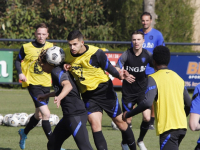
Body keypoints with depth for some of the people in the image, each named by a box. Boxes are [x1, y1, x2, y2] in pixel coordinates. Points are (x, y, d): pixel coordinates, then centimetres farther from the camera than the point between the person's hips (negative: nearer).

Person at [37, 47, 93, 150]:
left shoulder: (56, 72, -10)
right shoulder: (60, 71, 19)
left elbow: (68, 85, -30)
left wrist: (59, 97, -47)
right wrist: (46, 96, 47)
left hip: (75, 115, -10)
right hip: (69, 116, 10)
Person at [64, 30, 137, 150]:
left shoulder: (96, 53, -19)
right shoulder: (68, 56, -7)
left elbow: (109, 67, -10)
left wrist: (119, 75, -30)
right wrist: (67, 67, -14)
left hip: (104, 90, -3)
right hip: (88, 95, 3)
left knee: (120, 121, 8)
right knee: (95, 124, -13)